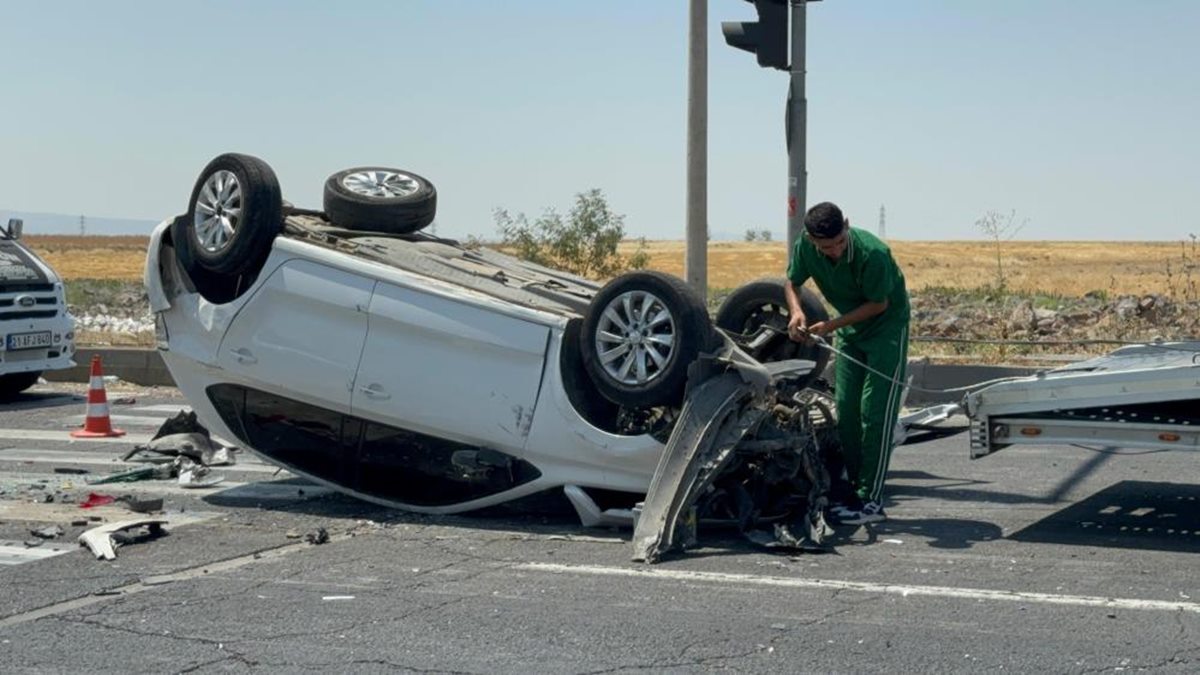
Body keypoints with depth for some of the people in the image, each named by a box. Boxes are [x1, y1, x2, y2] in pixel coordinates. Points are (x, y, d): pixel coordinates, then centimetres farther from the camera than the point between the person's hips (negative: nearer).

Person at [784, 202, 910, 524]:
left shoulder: (872, 253, -33)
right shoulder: (804, 247, -16)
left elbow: (878, 304, -21)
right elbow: (792, 282, 1)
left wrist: (832, 325, -26)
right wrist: (796, 311, -20)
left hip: (887, 327, -6)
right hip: (849, 330, 6)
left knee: (876, 413, -11)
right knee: (845, 411, 6)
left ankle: (871, 501, -10)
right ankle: (854, 491, 16)